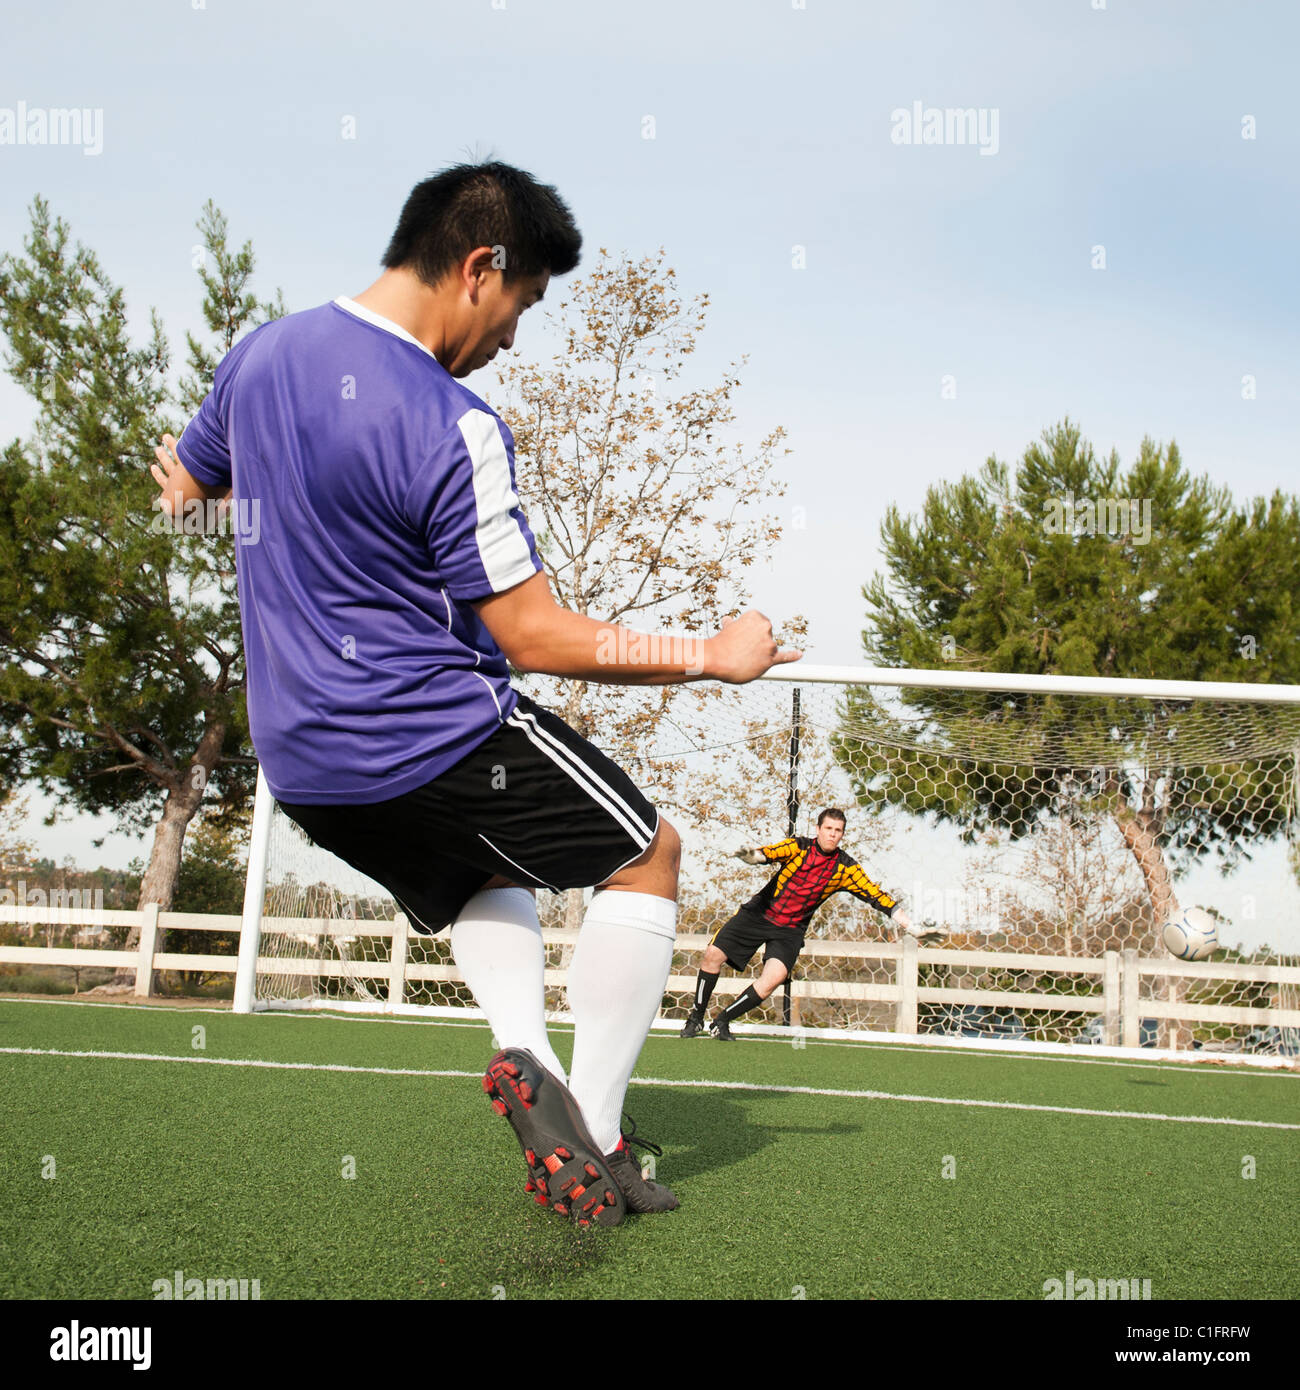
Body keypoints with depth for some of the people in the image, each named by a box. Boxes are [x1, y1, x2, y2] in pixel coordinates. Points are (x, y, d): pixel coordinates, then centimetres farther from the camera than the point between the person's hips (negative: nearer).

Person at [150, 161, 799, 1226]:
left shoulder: (260, 353, 2)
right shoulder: (451, 429, -21)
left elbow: (184, 485, 20)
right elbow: (534, 637, -18)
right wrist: (713, 656, -10)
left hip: (298, 764, 8)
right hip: (432, 733, -8)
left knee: (484, 872, 33)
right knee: (648, 855, 10)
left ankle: (524, 1050, 6)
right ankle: (592, 1148, 6)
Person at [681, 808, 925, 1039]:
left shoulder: (845, 868, -5)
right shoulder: (799, 846, -10)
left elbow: (876, 895, -4)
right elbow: (769, 853, -28)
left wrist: (912, 927, -8)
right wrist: (751, 855, -52)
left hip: (790, 929, 1)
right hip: (759, 913, 0)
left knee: (773, 978, -23)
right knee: (713, 955, -10)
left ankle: (722, 1021, -4)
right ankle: (696, 1018, 12)